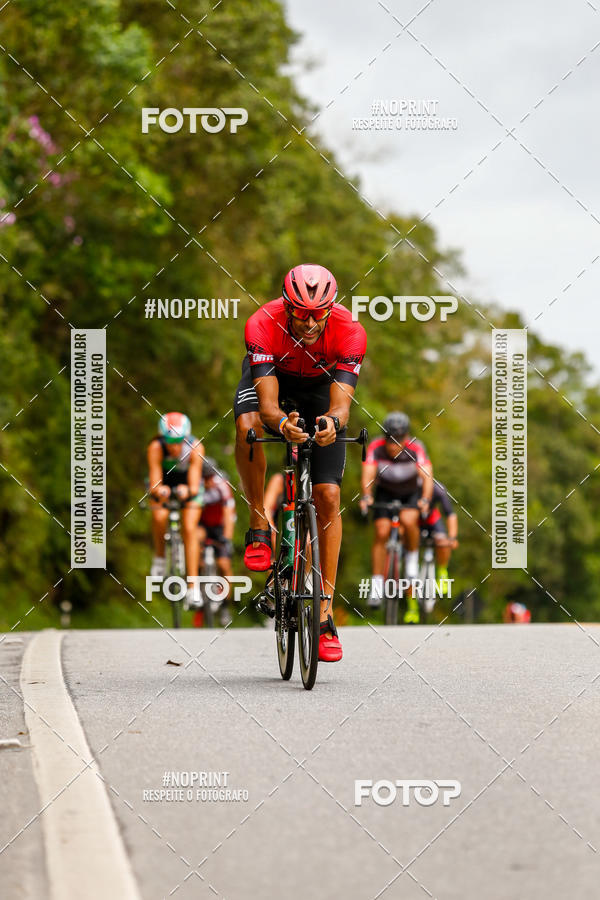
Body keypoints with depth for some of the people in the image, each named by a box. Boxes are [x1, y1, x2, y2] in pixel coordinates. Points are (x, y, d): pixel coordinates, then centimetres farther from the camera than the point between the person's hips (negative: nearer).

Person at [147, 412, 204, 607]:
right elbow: (154, 485, -35)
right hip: (163, 483, 0)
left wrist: (189, 490, -58)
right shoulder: (156, 448, -33)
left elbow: (195, 486, -35)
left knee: (189, 529, -16)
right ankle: (159, 557, -1)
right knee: (160, 516, -29)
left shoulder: (195, 448, -33)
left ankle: (193, 588, -15)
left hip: (187, 486, 0)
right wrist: (158, 491, -58)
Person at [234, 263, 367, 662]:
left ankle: (326, 615, -3)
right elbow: (268, 405, -40)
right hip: (270, 376, 0)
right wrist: (282, 423, -62)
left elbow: (342, 405, -39)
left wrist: (333, 423, -62)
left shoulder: (350, 332, -34)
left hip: (320, 386, 0)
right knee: (248, 425, -37)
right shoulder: (264, 325, -36)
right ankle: (259, 528, -16)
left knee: (329, 496, -10)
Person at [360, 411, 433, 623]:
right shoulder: (376, 448, -26)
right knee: (381, 532, -16)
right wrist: (366, 496, -53)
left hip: (411, 493, -1)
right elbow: (367, 476, -35)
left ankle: (412, 558, -4)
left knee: (408, 521, -31)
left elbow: (427, 477, -38)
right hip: (385, 492, 1)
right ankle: (376, 586, -9)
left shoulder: (416, 449, -29)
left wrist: (425, 499, -55)